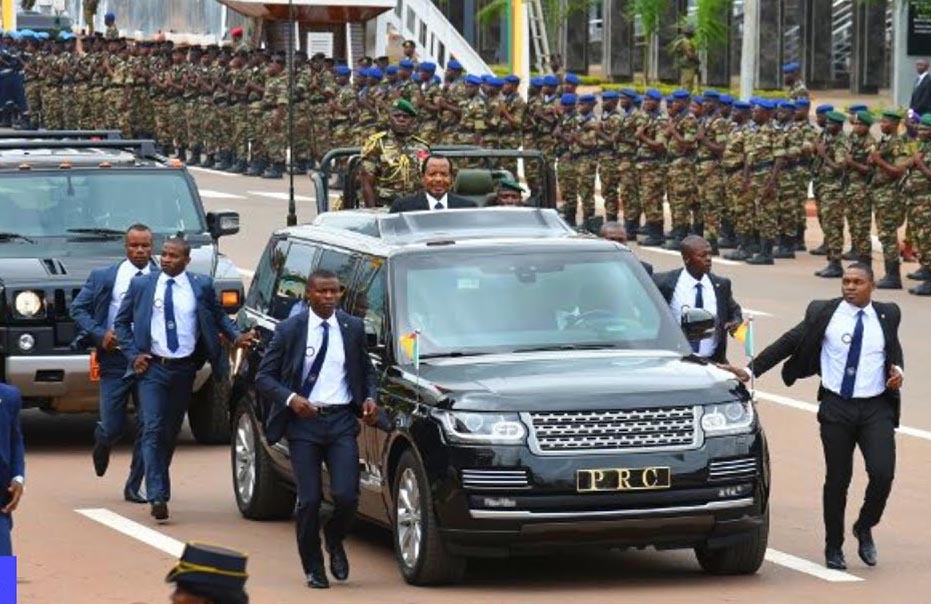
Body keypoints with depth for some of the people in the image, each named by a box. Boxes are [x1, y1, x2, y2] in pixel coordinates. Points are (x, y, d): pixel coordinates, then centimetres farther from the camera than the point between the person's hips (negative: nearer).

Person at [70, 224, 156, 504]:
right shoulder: (103, 278, 4)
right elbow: (78, 308, 7)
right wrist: (99, 334, -7)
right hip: (115, 358, 0)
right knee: (112, 428, -1)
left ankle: (134, 487, 14)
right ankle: (102, 442, 38)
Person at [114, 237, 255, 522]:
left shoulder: (202, 286, 2)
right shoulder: (141, 285, 2)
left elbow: (218, 316, 14)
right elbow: (121, 322, 10)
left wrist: (236, 336, -4)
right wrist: (132, 354, -2)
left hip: (184, 368, 2)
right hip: (152, 367, -2)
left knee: (171, 430, 12)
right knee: (153, 429, -12)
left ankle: (159, 485, 31)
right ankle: (157, 496, -19)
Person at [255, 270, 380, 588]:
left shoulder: (353, 328, 7)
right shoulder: (289, 330, 0)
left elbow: (367, 371, 18)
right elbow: (264, 377, 0)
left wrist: (370, 398, -2)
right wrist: (290, 398, -17)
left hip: (342, 421, 1)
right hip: (303, 422, -1)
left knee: (347, 496, -10)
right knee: (309, 500, -2)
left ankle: (334, 540, 22)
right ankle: (313, 568, 16)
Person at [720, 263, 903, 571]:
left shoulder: (887, 315, 6)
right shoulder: (823, 313, 0)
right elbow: (788, 343, 2)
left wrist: (897, 370, 2)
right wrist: (751, 370, -5)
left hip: (876, 409, 1)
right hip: (836, 408, -1)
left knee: (882, 474, -14)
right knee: (837, 479, 4)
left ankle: (864, 528, 15)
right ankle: (833, 548, 19)